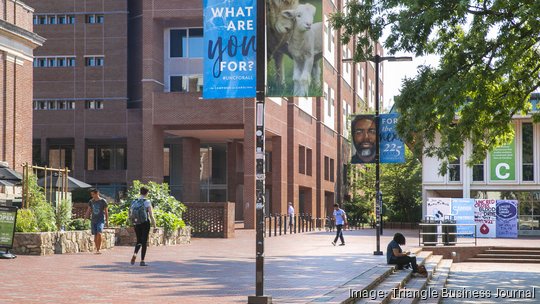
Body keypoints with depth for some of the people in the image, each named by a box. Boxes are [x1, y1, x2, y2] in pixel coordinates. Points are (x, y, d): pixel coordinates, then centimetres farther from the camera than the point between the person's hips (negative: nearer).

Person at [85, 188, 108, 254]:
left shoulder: (103, 201, -3)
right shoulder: (91, 201, 8)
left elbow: (106, 211, 2)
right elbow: (88, 210, 13)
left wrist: (107, 221, 0)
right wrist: (85, 217, -2)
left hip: (101, 220, -4)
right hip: (94, 220, 4)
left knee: (99, 233, -21)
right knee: (95, 235, 4)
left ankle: (98, 249, -16)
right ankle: (97, 249, 14)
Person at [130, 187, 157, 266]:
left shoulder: (134, 202, 6)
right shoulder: (147, 202, -7)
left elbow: (131, 214, 9)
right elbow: (151, 215, -10)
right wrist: (154, 226, -6)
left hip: (136, 224, 4)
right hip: (145, 223, -4)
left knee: (139, 240, 18)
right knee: (144, 242, 3)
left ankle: (135, 254, -9)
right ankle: (142, 261, 3)